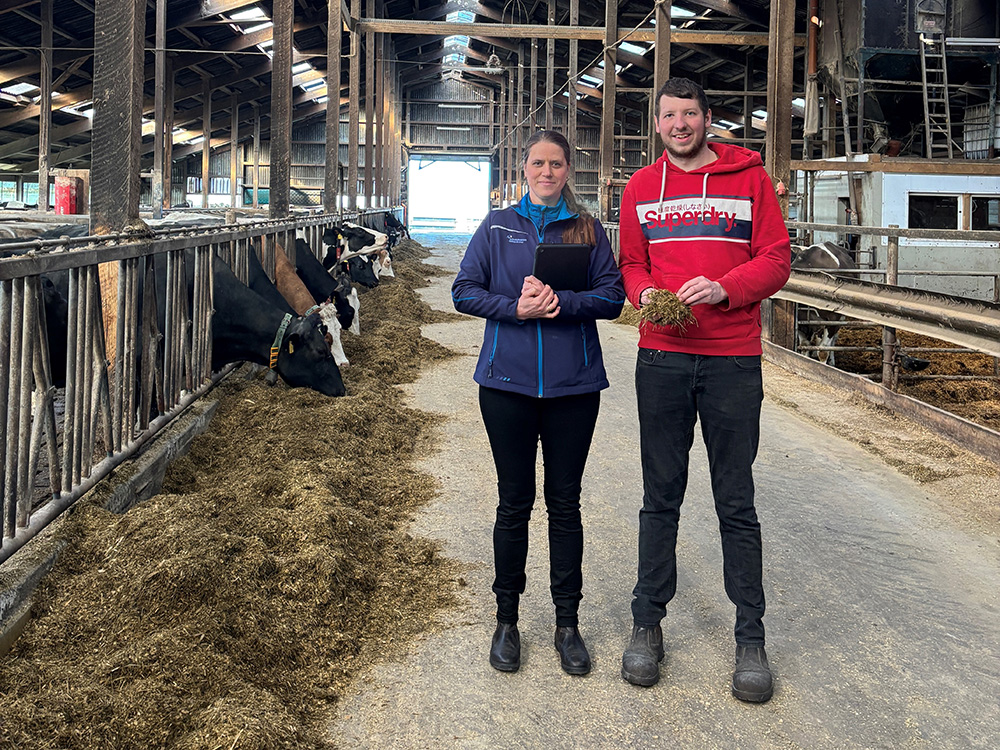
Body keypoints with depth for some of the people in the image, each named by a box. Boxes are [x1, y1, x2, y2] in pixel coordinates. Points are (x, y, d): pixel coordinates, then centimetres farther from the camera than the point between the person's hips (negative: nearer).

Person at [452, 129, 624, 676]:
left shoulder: (587, 230, 7)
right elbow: (465, 291, 2)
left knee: (565, 502, 7)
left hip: (573, 384, 0)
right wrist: (517, 308, -13)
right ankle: (507, 619, 20)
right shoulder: (498, 226, 7)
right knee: (514, 503, 7)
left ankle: (567, 622, 18)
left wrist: (561, 302, -17)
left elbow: (612, 296, 0)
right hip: (508, 381, 0)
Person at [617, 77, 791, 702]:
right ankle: (648, 624, 19)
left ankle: (751, 639, 14)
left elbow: (777, 260, -1)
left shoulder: (750, 178, 3)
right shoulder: (642, 187, 11)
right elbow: (632, 264, 14)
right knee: (661, 497, 8)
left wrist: (724, 287, -18)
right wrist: (646, 293, -8)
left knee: (736, 503, 4)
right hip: (661, 358, 2)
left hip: (733, 362, -2)